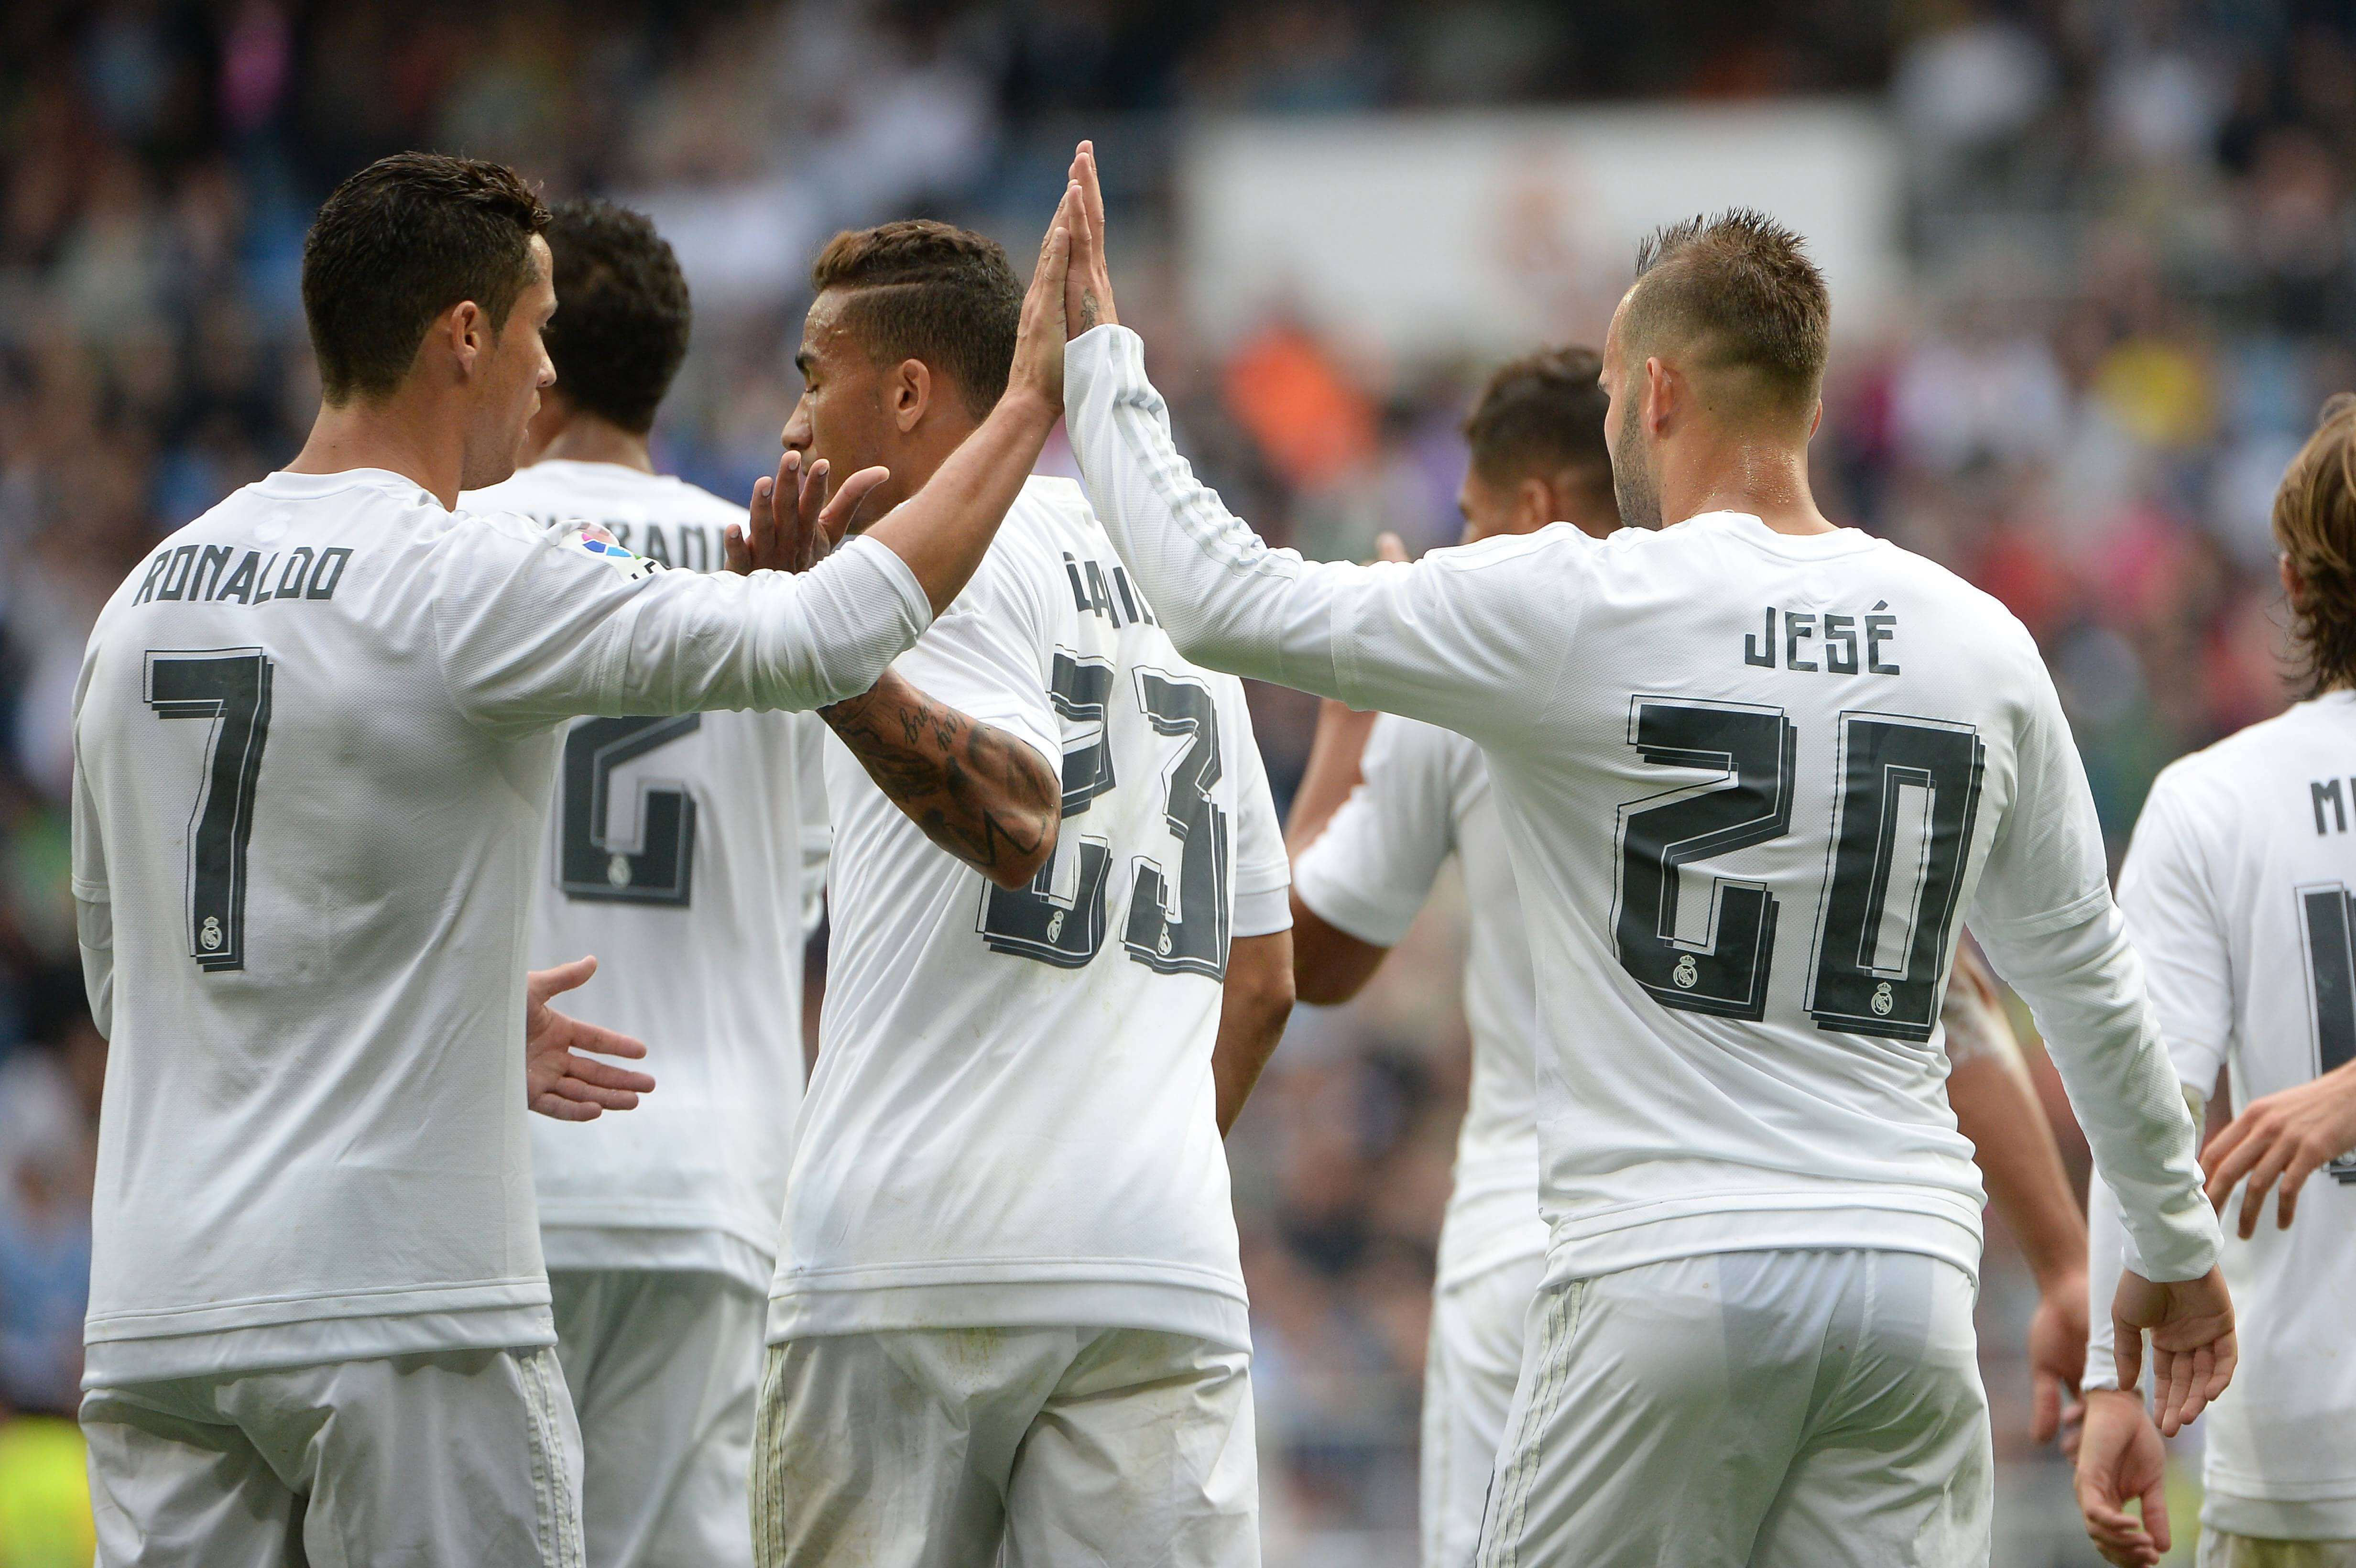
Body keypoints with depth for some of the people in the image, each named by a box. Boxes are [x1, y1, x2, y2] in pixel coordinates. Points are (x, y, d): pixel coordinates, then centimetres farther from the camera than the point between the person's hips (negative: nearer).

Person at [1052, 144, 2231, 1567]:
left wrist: (1099, 363, 11)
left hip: (1667, 1279, -4)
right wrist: (2177, 1244, 31)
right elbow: (2087, 980, 18)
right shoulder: (1981, 644, 9)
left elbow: (1226, 600, -3)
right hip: (1912, 1283, 4)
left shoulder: (1575, 609, -6)